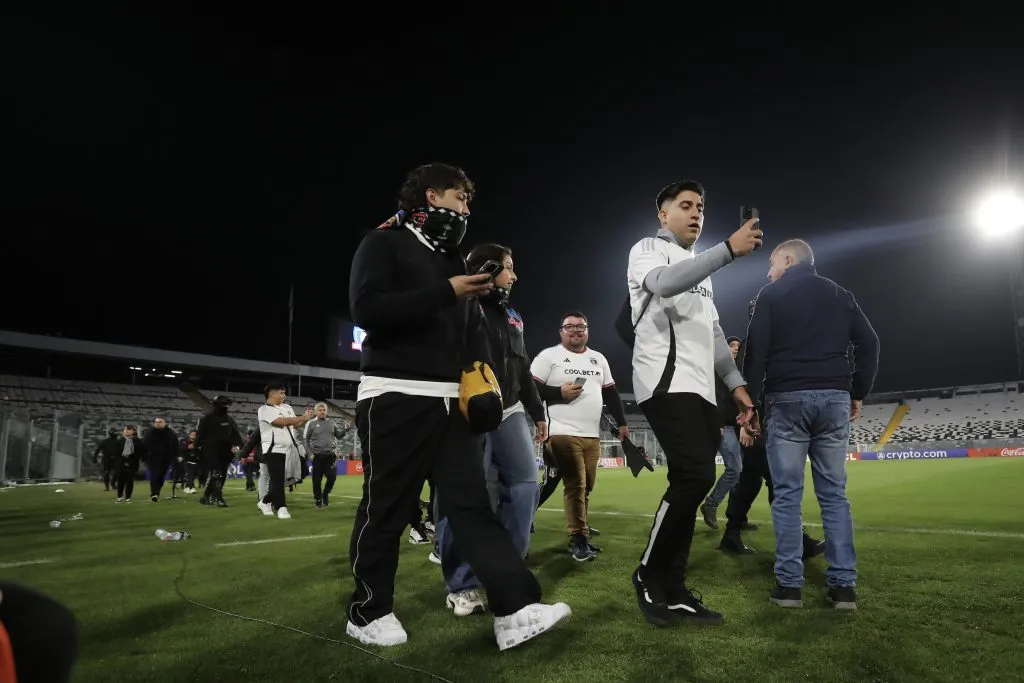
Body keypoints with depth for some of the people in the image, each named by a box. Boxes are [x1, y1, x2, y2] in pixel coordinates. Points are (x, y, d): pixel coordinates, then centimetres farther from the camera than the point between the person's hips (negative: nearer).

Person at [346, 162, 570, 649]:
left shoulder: (451, 258, 22)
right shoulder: (384, 244, 0)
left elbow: (471, 328, 24)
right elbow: (366, 308, -17)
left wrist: (480, 369, 5)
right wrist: (446, 292, -18)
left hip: (450, 400, 7)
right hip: (395, 396, -6)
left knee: (471, 504, 1)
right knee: (385, 511, 2)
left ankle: (515, 611, -2)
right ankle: (368, 612, 19)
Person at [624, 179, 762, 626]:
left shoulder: (699, 269, 29)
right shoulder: (648, 249, 4)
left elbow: (713, 333, 27)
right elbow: (665, 283, -21)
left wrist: (736, 384, 17)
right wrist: (729, 249, -26)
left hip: (700, 389, 9)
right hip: (666, 383, -8)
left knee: (691, 482, 2)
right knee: (695, 476, -19)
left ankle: (673, 591, 9)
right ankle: (649, 577, -2)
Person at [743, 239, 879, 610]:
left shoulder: (772, 295, 3)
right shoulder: (840, 294, 17)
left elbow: (756, 351, -6)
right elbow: (868, 343, 11)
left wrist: (750, 399, -3)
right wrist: (858, 392, 16)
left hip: (787, 398, -4)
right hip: (834, 398, 4)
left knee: (787, 494, -1)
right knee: (834, 493, 6)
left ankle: (789, 584, -1)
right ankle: (844, 585, 5)